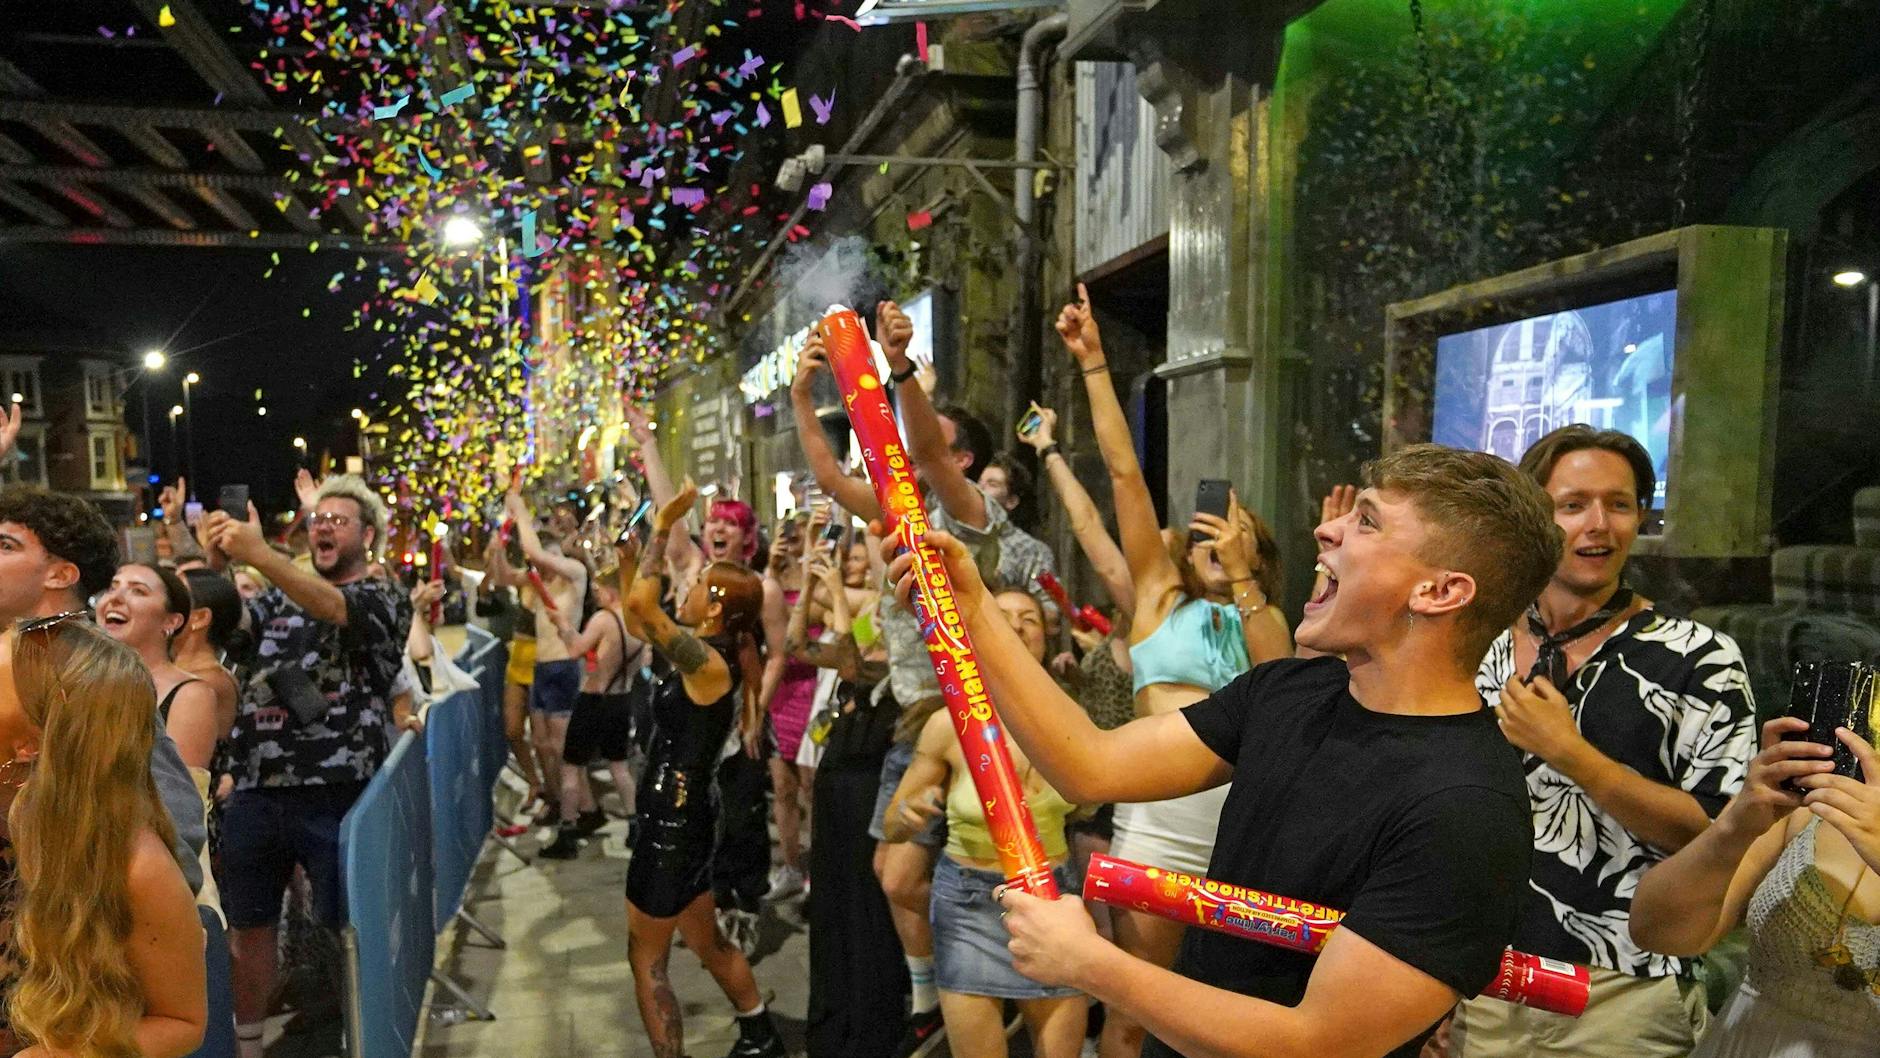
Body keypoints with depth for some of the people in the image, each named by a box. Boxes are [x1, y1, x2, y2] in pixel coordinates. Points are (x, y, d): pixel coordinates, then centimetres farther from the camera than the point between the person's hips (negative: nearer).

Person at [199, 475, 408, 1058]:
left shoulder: (385, 599, -1)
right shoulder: (277, 597, 17)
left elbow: (337, 609, -21)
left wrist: (259, 554, -35)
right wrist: (216, 565, -16)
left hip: (336, 795, -5)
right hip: (253, 792, 5)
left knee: (351, 928, 5)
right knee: (248, 925, 15)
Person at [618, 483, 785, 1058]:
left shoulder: (710, 662, -23)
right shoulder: (706, 655, 3)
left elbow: (641, 603, -34)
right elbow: (637, 620, 12)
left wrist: (662, 527, -24)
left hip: (675, 820, -10)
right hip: (683, 812, 10)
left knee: (647, 958, 5)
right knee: (707, 939, 25)